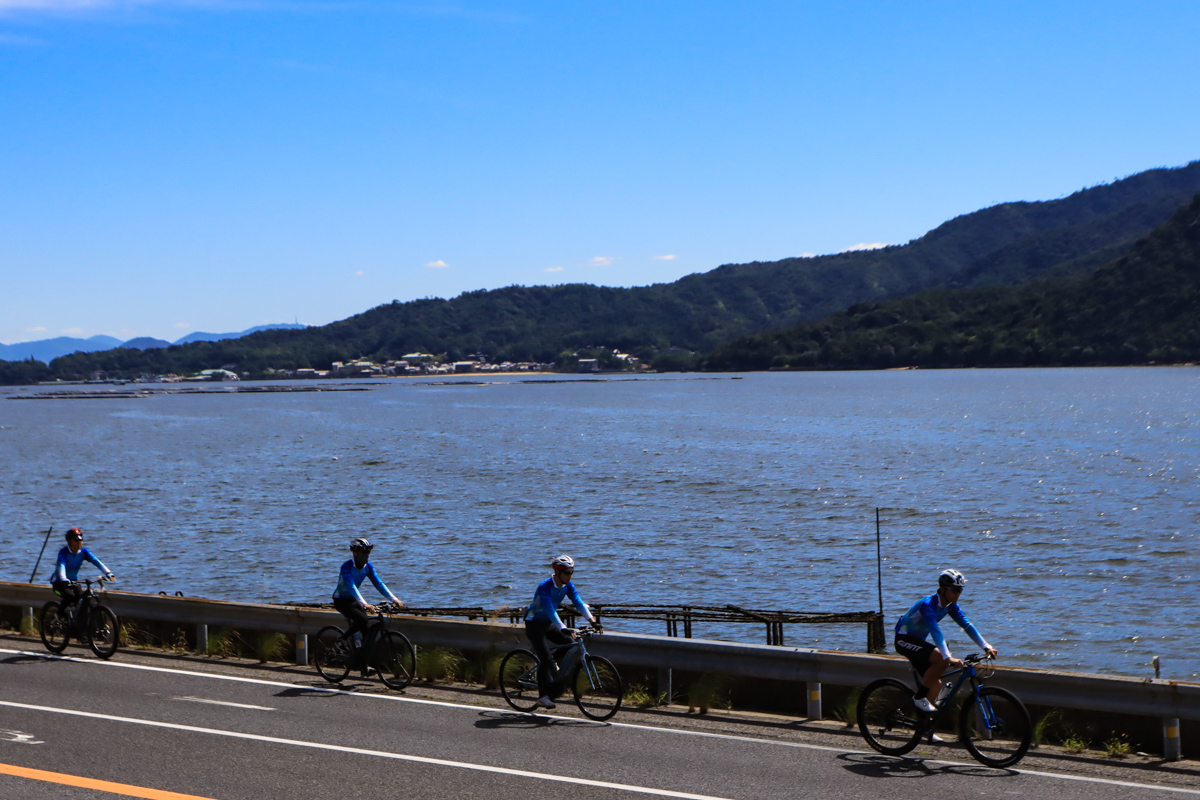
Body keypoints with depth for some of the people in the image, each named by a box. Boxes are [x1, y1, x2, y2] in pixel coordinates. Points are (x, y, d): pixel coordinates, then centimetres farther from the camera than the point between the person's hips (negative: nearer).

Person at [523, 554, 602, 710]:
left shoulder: (567, 586, -5)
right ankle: (543, 696, -10)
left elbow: (579, 603, -11)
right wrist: (563, 629, -49)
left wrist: (593, 622, -24)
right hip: (534, 624, -7)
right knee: (545, 658, -18)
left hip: (549, 623, 7)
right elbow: (550, 610, -37)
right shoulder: (545, 587, -27)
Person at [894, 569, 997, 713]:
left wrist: (986, 646, -14)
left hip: (918, 641, 9)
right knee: (941, 659, -28)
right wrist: (948, 658, -49)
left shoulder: (950, 606, -3)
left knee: (936, 684, 0)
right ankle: (919, 697, -16)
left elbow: (967, 625, -4)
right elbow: (936, 632, -40)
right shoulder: (928, 604, -29)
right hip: (904, 640, -9)